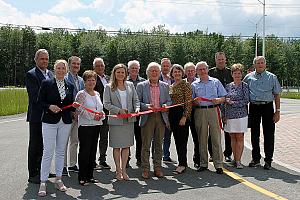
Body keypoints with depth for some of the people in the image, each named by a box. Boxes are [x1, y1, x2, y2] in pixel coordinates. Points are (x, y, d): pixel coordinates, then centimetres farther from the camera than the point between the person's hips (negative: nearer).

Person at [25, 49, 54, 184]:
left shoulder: (50, 74, 13)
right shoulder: (31, 75, -8)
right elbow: (35, 97, -18)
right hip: (37, 116, -6)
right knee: (35, 145, 3)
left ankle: (42, 171, 26)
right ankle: (33, 174, 12)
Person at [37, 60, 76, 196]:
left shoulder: (70, 86, 9)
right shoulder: (46, 83, -2)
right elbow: (40, 101, -2)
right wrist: (49, 106, -19)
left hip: (65, 122, 4)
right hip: (49, 122, -4)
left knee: (61, 152, 11)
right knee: (48, 152, -6)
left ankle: (58, 180, 21)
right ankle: (43, 183, 2)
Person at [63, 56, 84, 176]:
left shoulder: (81, 80, 14)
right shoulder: (64, 79, -8)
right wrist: (71, 111, -16)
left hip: (78, 114, 7)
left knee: (75, 141, 14)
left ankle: (73, 164, 24)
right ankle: (63, 166, 6)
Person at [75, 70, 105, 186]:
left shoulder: (97, 94, 14)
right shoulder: (81, 94, -6)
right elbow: (79, 110, -12)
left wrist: (101, 115, -2)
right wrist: (93, 116, -18)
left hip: (96, 125, 7)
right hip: (85, 125, -7)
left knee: (93, 151, 11)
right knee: (84, 151, -3)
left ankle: (90, 175, 20)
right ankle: (82, 177, 6)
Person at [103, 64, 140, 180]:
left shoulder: (130, 85, 10)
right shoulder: (109, 87, 0)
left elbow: (136, 100, 10)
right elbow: (106, 104, -6)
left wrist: (137, 108, -10)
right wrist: (119, 110, -17)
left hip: (129, 120, 3)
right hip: (116, 120, -3)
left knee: (126, 145, 6)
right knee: (117, 146, 3)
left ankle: (123, 170, 15)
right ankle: (118, 170, 16)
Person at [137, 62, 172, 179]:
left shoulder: (165, 86, 14)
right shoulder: (141, 86, 5)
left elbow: (169, 101, 15)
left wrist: (165, 105, -7)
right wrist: (146, 106, -17)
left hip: (161, 117, 3)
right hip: (147, 118, -2)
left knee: (158, 144, 7)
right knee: (146, 145, -1)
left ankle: (157, 168, 16)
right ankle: (145, 169, 6)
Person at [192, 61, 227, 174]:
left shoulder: (216, 82, 12)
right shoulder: (194, 85, 14)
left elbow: (223, 97, 10)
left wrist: (218, 100, -11)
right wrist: (195, 101, -11)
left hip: (213, 110, -1)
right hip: (200, 112, 1)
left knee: (216, 138, -4)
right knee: (202, 139, 4)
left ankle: (218, 164, 0)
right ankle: (203, 164, 13)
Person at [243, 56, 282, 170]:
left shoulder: (272, 77, 5)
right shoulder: (248, 77, 8)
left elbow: (277, 95, 5)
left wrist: (277, 111, -1)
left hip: (267, 107, -2)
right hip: (253, 107, 2)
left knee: (268, 134, 0)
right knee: (254, 134, 8)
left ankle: (268, 160, 9)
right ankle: (256, 158, 20)